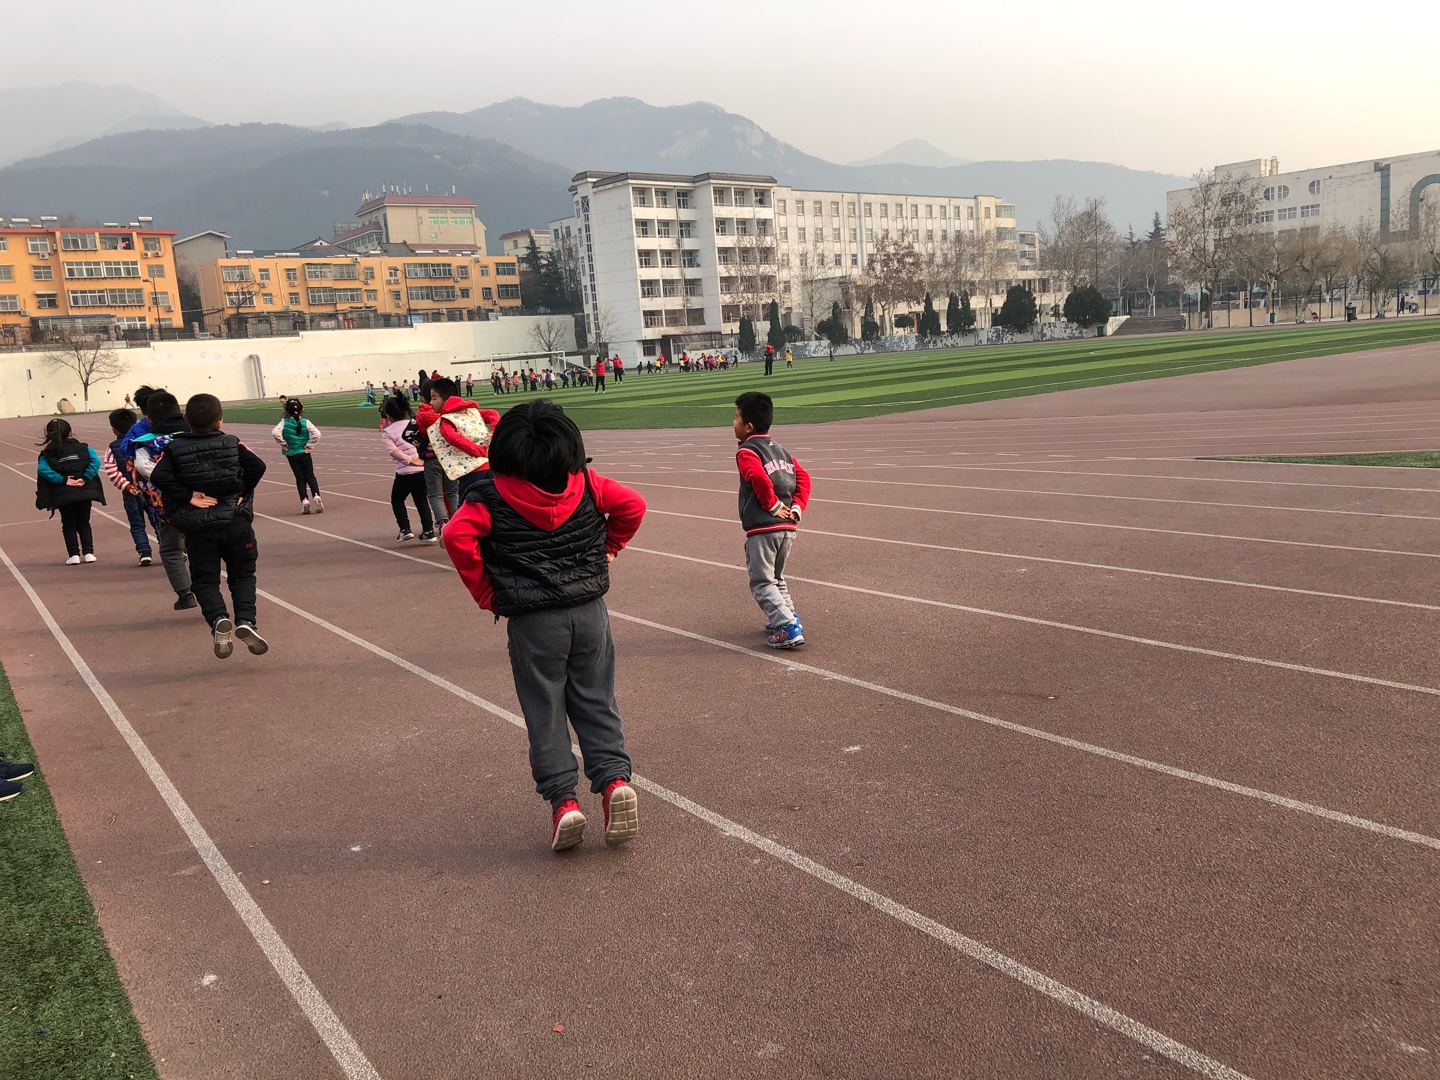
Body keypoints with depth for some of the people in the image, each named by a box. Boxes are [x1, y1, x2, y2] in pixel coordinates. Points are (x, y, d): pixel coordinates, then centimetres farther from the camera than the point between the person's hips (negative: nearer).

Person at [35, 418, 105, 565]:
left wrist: (62, 480, -15)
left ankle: (74, 554, 5)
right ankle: (88, 552, 9)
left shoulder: (47, 454, 1)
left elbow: (43, 469, -16)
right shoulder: (83, 448, 2)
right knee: (84, 523, 14)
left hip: (63, 496, -1)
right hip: (84, 492, 1)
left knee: (68, 525, 11)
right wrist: (85, 478, -13)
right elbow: (95, 461, -13)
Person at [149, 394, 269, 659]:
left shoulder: (175, 448, -1)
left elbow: (158, 476, -14)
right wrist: (242, 493, -3)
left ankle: (218, 619, -17)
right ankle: (245, 620, -10)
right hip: (236, 524, 0)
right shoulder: (233, 444, 0)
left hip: (199, 529, 0)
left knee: (205, 580, 10)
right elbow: (257, 466, -11)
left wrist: (188, 497, -7)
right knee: (242, 575, 13)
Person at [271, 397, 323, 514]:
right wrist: (309, 445, -7)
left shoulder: (284, 422, -6)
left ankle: (305, 500, -4)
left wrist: (283, 443, -7)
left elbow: (275, 432, -20)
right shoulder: (305, 422, -6)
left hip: (291, 454, 0)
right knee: (310, 476, 4)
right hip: (304, 453, 0)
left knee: (300, 479, 7)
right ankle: (316, 496, -16)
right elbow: (316, 434, -17)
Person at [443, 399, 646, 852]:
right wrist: (608, 548, 14)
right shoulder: (585, 484, -1)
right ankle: (614, 777, 2)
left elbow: (457, 535, -19)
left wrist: (487, 595, -9)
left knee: (544, 711, 9)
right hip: (590, 611, 3)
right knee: (596, 700, 14)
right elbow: (632, 505, 2)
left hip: (532, 622, -2)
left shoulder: (491, 496, -8)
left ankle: (563, 798, 6)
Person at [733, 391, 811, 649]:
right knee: (776, 579, 26)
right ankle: (789, 619, 26)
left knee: (762, 583, 0)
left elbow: (759, 477, -26)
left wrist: (772, 504, -14)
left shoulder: (746, 452, -8)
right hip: (788, 527, 8)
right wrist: (797, 506, 3)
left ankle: (788, 629, -9)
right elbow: (803, 477, 11)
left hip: (762, 529, -8)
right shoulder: (782, 450, 17)